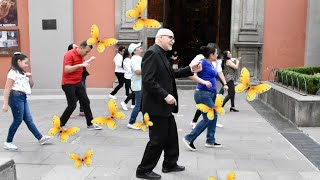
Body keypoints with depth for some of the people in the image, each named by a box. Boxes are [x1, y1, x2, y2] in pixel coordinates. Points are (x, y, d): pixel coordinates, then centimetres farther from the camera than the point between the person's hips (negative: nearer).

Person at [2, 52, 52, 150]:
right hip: (16, 97, -9)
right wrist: (5, 104, -18)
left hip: (23, 98, 9)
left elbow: (31, 85, 23)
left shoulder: (22, 73, 17)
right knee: (18, 120, -4)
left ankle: (40, 138, 12)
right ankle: (8, 142, 7)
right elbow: (7, 89, -14)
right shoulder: (13, 73, -10)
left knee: (29, 119, 10)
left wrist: (30, 77, 3)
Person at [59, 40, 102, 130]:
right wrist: (80, 65, -36)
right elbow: (67, 69, -27)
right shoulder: (69, 54, -17)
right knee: (72, 105, -6)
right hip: (68, 84, -9)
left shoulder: (80, 55, 9)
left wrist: (89, 61, 13)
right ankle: (59, 125, 9)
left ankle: (90, 124, 18)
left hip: (78, 83, 9)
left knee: (86, 102, 9)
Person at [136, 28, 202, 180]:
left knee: (171, 136, 19)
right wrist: (166, 96, -25)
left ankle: (170, 164, 35)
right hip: (156, 106, -10)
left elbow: (170, 75, 18)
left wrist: (190, 69, 11)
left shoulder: (161, 54, 14)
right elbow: (148, 81, -25)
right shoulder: (152, 53, -18)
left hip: (164, 105, 10)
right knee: (158, 139, -1)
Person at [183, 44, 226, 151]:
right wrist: (204, 82, -29)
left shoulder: (211, 65, 13)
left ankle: (210, 141, 25)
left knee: (213, 117, 14)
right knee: (208, 118, -6)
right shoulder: (203, 63, -13)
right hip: (203, 93, -9)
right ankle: (189, 138, 1)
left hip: (211, 94, 9)